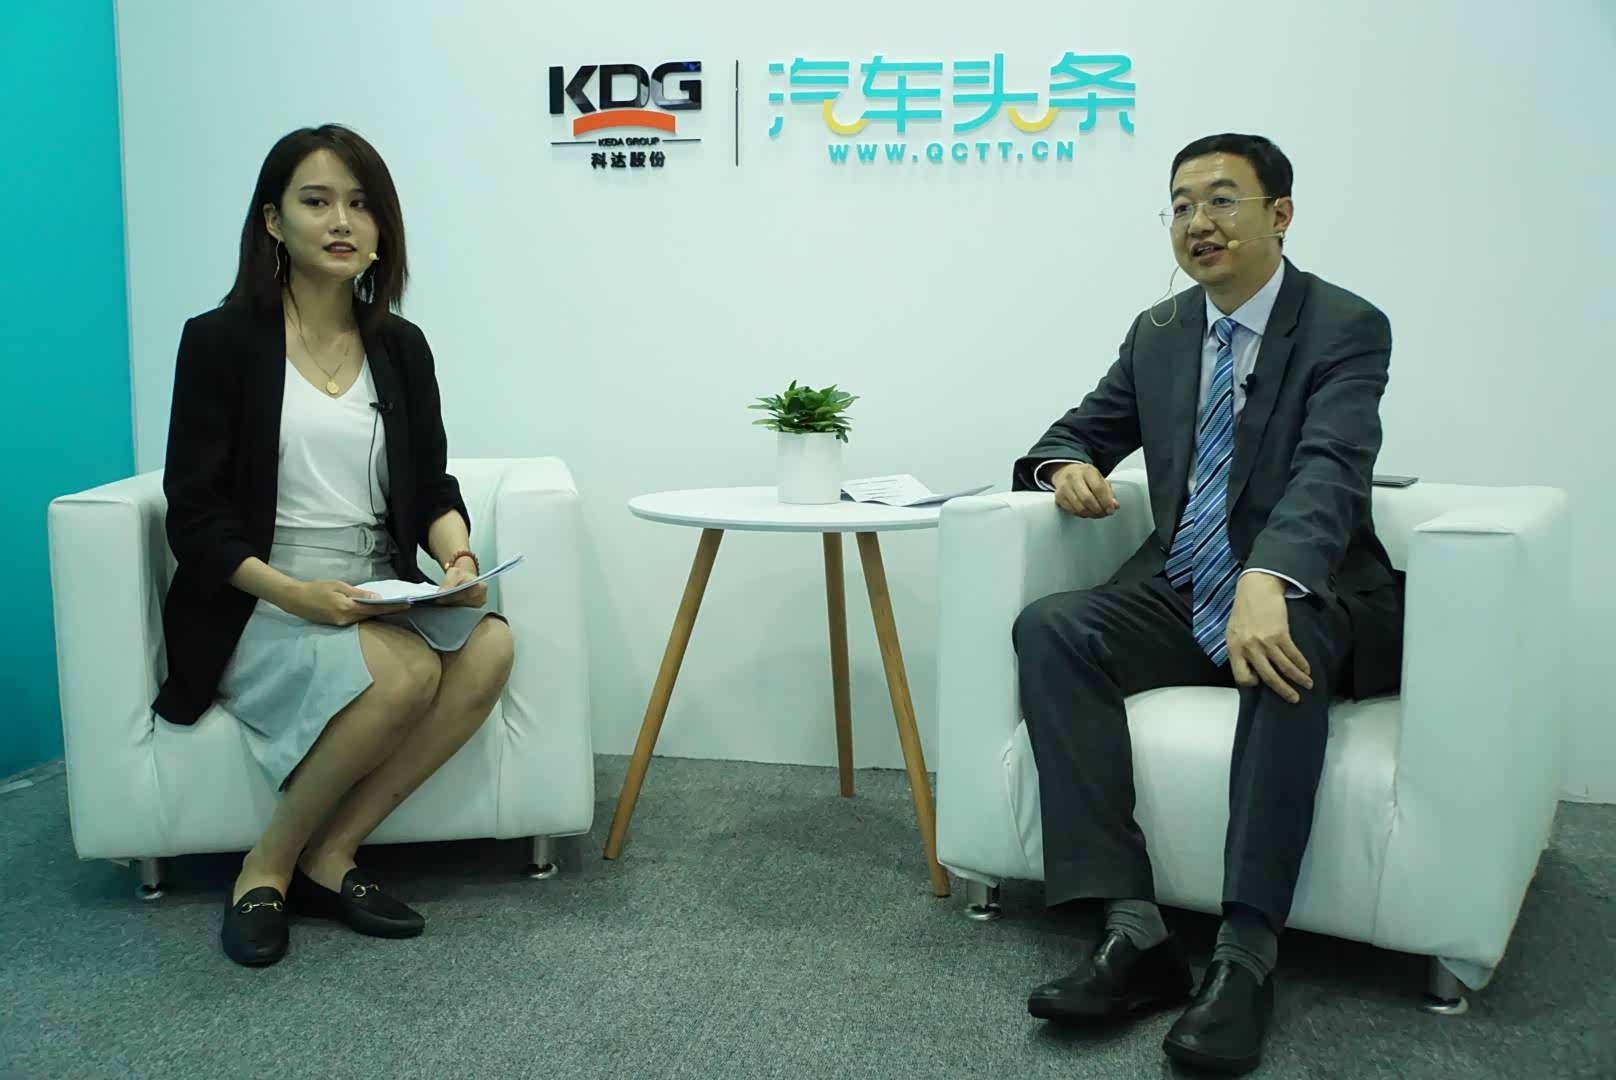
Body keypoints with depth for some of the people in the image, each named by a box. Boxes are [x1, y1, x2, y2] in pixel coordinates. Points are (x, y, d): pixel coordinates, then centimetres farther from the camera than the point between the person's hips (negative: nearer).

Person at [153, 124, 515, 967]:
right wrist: (292, 592, -22)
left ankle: (329, 857, -13)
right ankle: (269, 867, -10)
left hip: (378, 601, 5)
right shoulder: (220, 340, -4)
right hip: (254, 610, -5)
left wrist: (458, 555, -11)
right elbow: (194, 517, -7)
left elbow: (431, 486, 11)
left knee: (488, 648, -26)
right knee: (402, 672, -33)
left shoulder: (401, 348, 10)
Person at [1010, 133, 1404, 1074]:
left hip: (1306, 598, -5)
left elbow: (1329, 472, -23)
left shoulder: (1347, 328, -7)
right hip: (1180, 597, 5)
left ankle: (1247, 955, -35)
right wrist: (1068, 465, -8)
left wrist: (1267, 585, -43)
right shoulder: (1158, 333, 11)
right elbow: (1080, 430, 20)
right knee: (1049, 630, -22)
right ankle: (1135, 930, -30)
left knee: (1284, 655, -39)